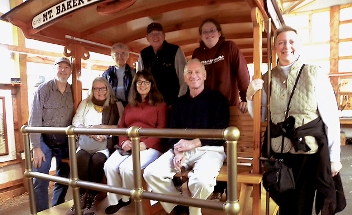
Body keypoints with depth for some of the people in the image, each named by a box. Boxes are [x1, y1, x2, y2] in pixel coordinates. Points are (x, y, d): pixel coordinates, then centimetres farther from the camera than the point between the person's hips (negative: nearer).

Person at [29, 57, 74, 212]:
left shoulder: (73, 91, 0)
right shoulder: (43, 89, -9)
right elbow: (34, 119, -12)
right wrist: (36, 147, -15)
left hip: (65, 142, 4)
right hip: (44, 140, -3)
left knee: (63, 179, 13)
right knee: (40, 181, -3)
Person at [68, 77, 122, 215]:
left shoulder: (116, 105, 9)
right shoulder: (85, 103, 17)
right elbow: (76, 123, 5)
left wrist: (101, 127, -9)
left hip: (106, 145, -2)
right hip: (85, 144, 2)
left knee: (97, 159, -31)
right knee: (81, 157, -29)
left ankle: (91, 199, -15)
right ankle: (82, 197, -14)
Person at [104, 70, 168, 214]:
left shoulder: (160, 104, 5)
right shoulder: (130, 105, 21)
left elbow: (161, 130, -4)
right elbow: (121, 127, 18)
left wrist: (144, 144, -17)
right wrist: (123, 142, -4)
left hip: (151, 147, -4)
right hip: (128, 147, 5)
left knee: (126, 168, -27)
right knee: (109, 166, -21)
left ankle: (126, 198, 3)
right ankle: (114, 200, 0)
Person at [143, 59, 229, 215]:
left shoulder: (217, 98, 4)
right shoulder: (179, 103, 18)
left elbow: (220, 130, -5)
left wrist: (193, 143, -14)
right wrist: (177, 151, -9)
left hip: (210, 149, -4)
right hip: (183, 149, 4)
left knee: (201, 180, -34)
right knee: (150, 173, -16)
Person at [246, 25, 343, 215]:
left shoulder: (315, 74, -6)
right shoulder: (267, 78, 2)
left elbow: (331, 117, -5)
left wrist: (334, 157, -4)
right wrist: (250, 96, -11)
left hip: (310, 151, -2)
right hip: (279, 152, 3)